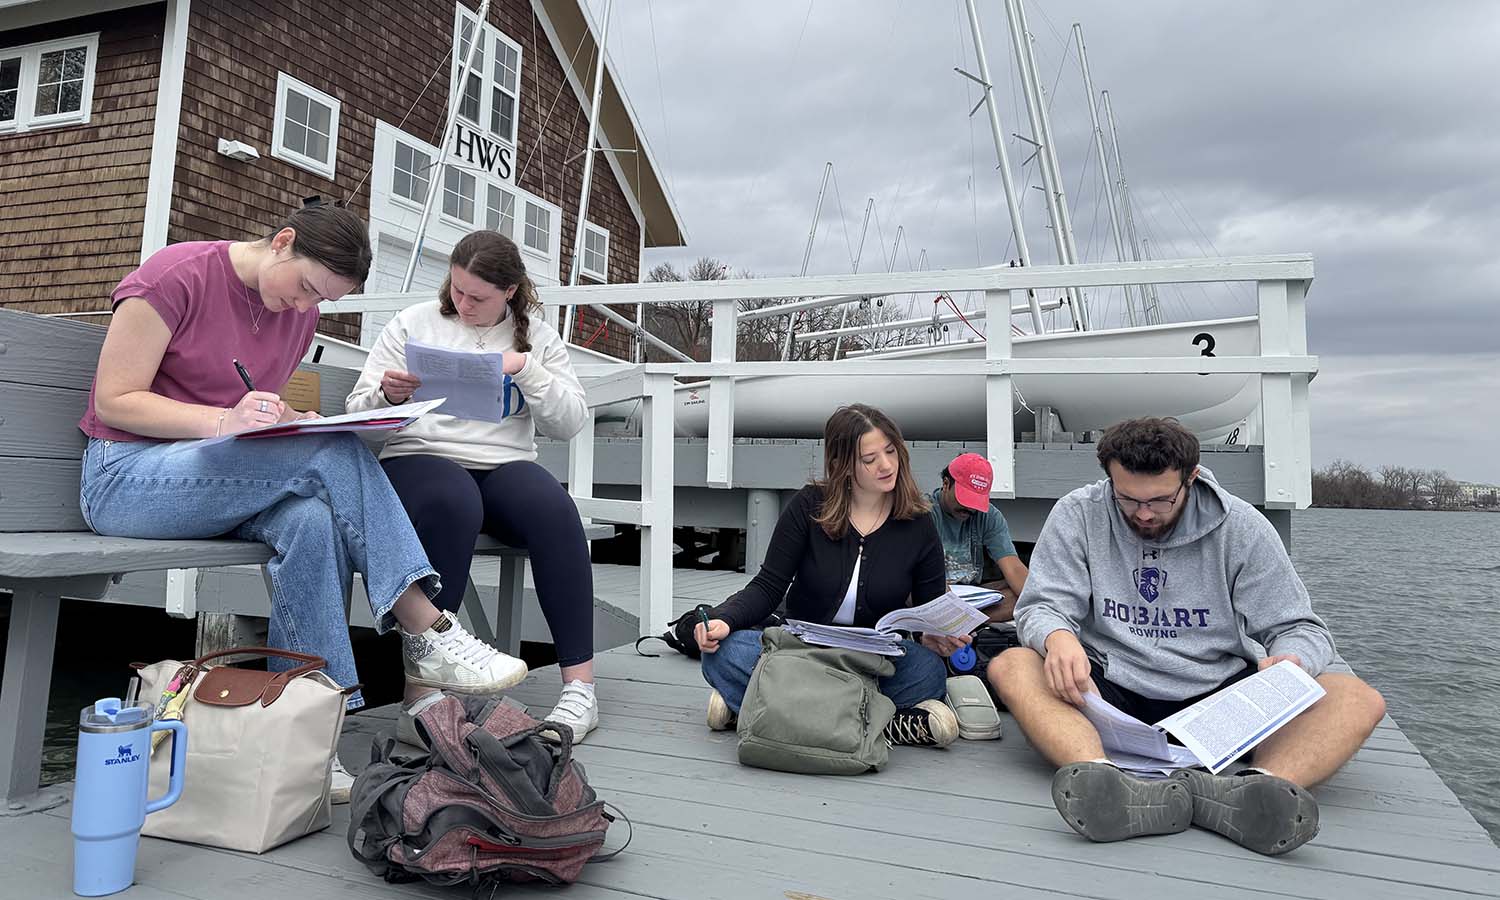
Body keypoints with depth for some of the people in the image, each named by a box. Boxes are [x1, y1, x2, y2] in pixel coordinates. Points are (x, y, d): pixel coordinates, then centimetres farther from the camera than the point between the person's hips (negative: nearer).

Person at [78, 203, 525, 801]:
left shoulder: (299, 314, 8)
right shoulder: (177, 275, -10)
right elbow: (113, 401, -12)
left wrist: (290, 422, -7)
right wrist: (223, 421, -27)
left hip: (223, 479, 6)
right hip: (125, 477, -5)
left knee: (310, 520, -32)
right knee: (334, 454, -30)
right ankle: (427, 634, -28)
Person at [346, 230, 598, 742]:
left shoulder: (537, 336, 14)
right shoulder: (415, 323, 11)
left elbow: (570, 422, 3)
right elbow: (359, 414, 11)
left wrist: (525, 368, -10)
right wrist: (387, 396, -12)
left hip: (506, 465, 2)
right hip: (417, 457, -1)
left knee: (555, 510, -33)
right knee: (453, 504, -39)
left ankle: (580, 686, -29)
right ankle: (420, 696, -33)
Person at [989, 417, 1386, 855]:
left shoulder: (1241, 527, 0)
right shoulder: (1077, 515, -2)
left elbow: (1300, 627, 3)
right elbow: (1042, 605, -6)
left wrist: (1289, 663, -23)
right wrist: (1057, 636, -32)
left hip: (1216, 692, 2)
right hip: (1111, 691, -1)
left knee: (1358, 699, -22)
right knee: (1010, 667, -29)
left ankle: (1259, 787, -51)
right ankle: (1107, 780, -54)